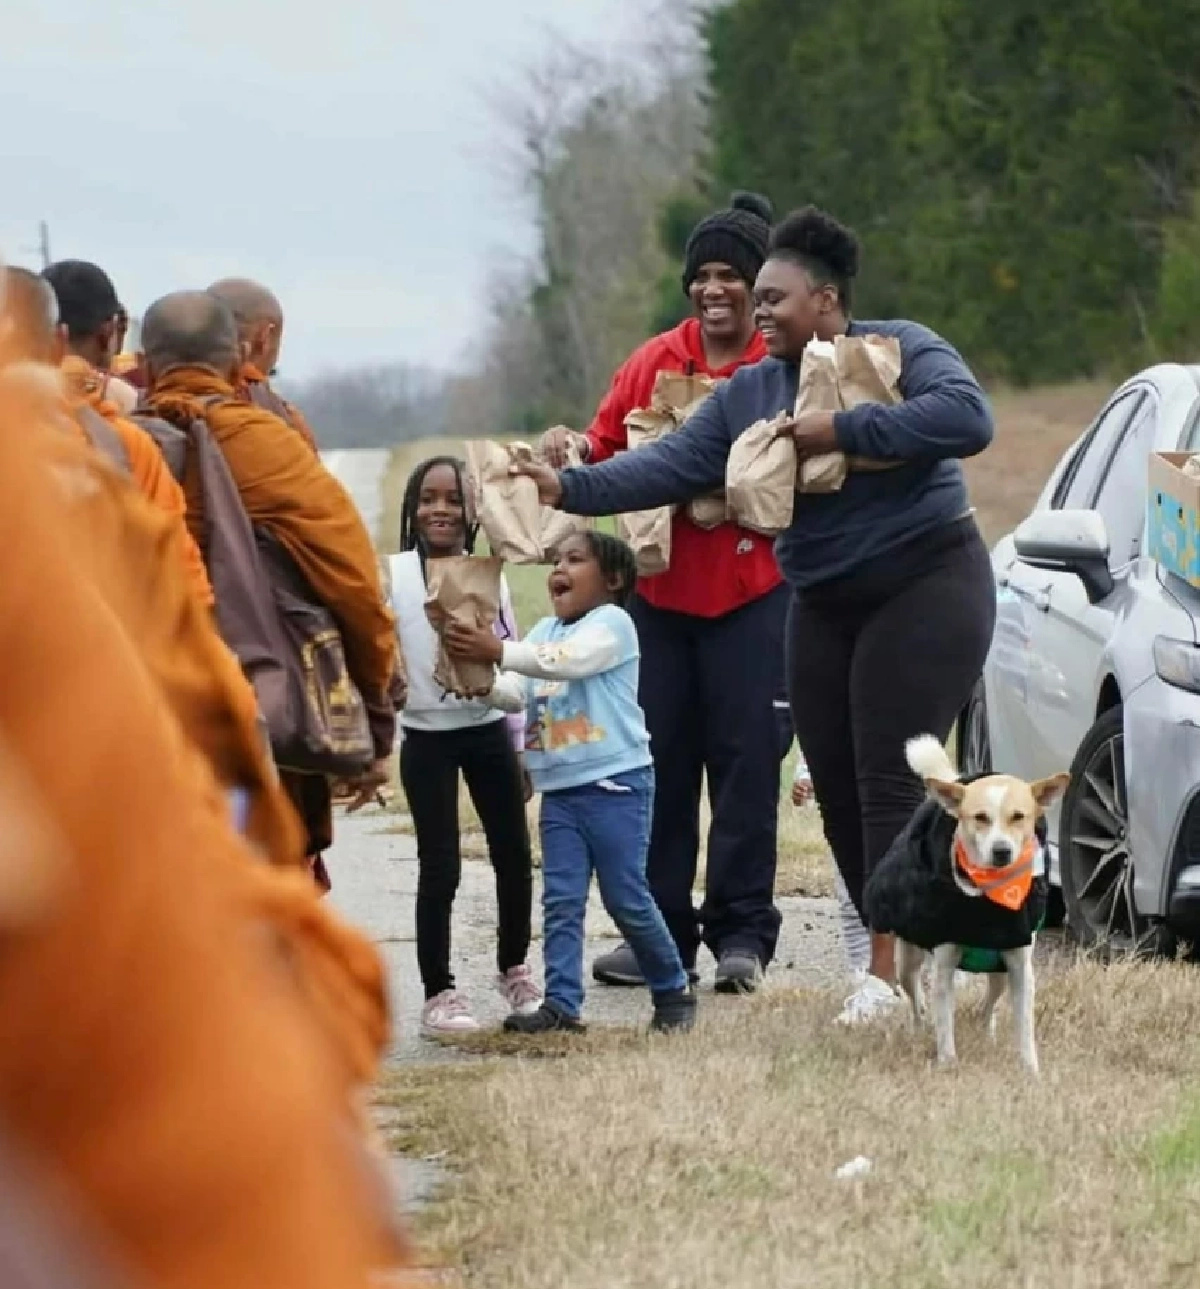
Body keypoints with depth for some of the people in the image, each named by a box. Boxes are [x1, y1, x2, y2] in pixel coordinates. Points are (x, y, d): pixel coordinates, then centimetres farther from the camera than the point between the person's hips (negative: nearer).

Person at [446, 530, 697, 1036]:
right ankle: (561, 1004, -3)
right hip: (559, 787, 7)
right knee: (560, 901, -1)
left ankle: (673, 991, 13)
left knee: (627, 898, -2)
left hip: (615, 782, -7)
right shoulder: (545, 631, 16)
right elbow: (513, 692, 8)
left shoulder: (612, 623, -6)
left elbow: (569, 659, -24)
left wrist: (498, 651, -32)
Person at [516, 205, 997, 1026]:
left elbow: (967, 418, -25)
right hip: (825, 607, 7)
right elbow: (670, 466, 1)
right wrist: (572, 489, -13)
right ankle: (905, 953, 9)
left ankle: (892, 971, -13)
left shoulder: (900, 349, -9)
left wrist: (844, 430, -24)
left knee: (889, 778, -13)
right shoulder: (750, 392, 9)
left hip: (924, 589, -7)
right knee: (838, 788, 2)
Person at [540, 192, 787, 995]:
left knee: (745, 762, -2)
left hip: (752, 591, -3)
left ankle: (741, 933, 5)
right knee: (660, 762, 4)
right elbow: (612, 449, 9)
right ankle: (661, 928, 11)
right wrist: (578, 455, -12)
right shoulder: (656, 363, 7)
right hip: (662, 589, 4)